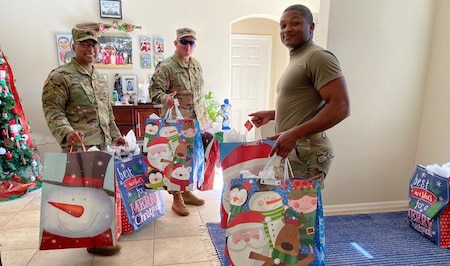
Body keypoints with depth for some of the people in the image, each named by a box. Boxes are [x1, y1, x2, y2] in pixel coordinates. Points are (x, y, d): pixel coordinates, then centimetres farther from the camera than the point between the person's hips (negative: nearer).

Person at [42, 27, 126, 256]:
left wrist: (115, 134, 21)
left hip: (101, 144, 8)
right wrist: (66, 131, -30)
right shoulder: (60, 76, -8)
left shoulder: (100, 78, 16)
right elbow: (52, 110, -14)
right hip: (78, 146, -8)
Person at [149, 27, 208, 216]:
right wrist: (165, 98, -36)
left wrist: (204, 117, 17)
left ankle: (186, 192, 32)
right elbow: (155, 90, -15)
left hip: (196, 122, 7)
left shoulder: (197, 66, 13)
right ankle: (177, 199, 14)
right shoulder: (165, 67, -11)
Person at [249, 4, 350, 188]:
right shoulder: (296, 60, 20)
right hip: (290, 151, 10)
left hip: (306, 153, -10)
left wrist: (295, 134, -26)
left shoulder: (318, 57, -12)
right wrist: (272, 114, 18)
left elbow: (341, 107, -21)